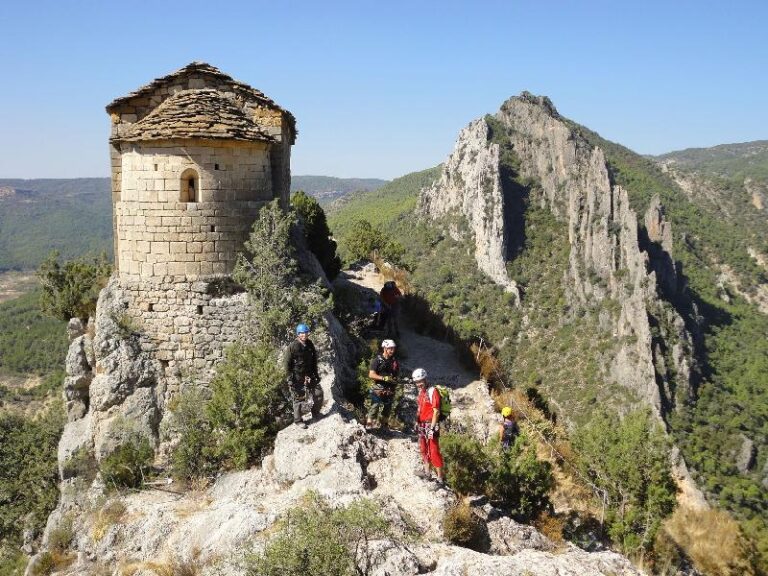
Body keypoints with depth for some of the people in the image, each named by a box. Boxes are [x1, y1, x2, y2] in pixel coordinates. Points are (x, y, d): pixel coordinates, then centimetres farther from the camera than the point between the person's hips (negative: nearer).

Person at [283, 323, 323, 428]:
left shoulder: (310, 344, 2)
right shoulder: (293, 346, -16)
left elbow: (314, 359, 14)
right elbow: (286, 363, -12)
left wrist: (315, 373, 12)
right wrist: (291, 377, -14)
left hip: (309, 375, 6)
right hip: (297, 376, -6)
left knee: (318, 393, 4)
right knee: (298, 398, 2)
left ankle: (316, 413, 26)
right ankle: (297, 420, 16)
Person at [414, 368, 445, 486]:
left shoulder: (432, 391, -17)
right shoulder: (421, 391, 9)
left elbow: (436, 411, -19)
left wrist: (432, 428, -22)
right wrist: (417, 422, 21)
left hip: (431, 425, -9)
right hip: (422, 425, 9)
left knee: (434, 452, -8)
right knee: (423, 449, 19)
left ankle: (440, 479, -4)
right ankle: (427, 472, 34)